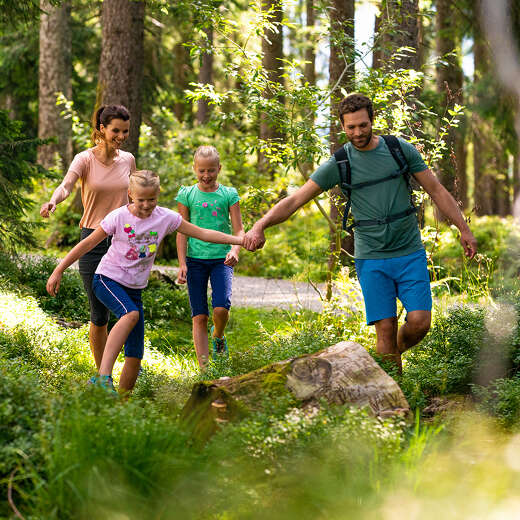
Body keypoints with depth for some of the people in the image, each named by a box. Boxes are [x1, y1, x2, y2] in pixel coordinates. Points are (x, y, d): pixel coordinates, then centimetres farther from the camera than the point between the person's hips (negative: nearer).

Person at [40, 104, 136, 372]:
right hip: (94, 240, -3)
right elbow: (66, 185, -24)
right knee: (99, 315, 2)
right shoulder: (85, 159, -6)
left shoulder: (128, 160, 6)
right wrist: (52, 202, -46)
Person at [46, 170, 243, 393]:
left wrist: (239, 240, -4)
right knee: (131, 314, -36)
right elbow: (88, 243, -4)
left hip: (134, 289, 4)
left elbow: (203, 234, 2)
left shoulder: (165, 217, -2)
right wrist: (58, 271, -4)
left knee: (135, 358, -4)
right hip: (108, 279, -4)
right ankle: (103, 376, -43)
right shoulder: (119, 217, -10)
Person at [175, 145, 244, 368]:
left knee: (221, 307, -19)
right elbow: (182, 232, 5)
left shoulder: (228, 194, 3)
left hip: (221, 259, -1)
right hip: (195, 260, 1)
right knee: (199, 316, -1)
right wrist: (182, 264, -3)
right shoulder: (187, 195, 4)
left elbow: (238, 229, 1)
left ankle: (218, 335, 16)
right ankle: (204, 368, 4)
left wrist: (235, 250, -19)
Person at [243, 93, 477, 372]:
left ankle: (398, 350, 22)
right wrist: (260, 226, -20)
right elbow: (295, 200, -6)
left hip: (410, 252, 1)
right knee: (386, 328, -6)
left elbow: (436, 190, 8)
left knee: (419, 322, -9)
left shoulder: (401, 149, 2)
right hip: (371, 258, -1)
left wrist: (463, 229, 4)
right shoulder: (338, 164, -2)